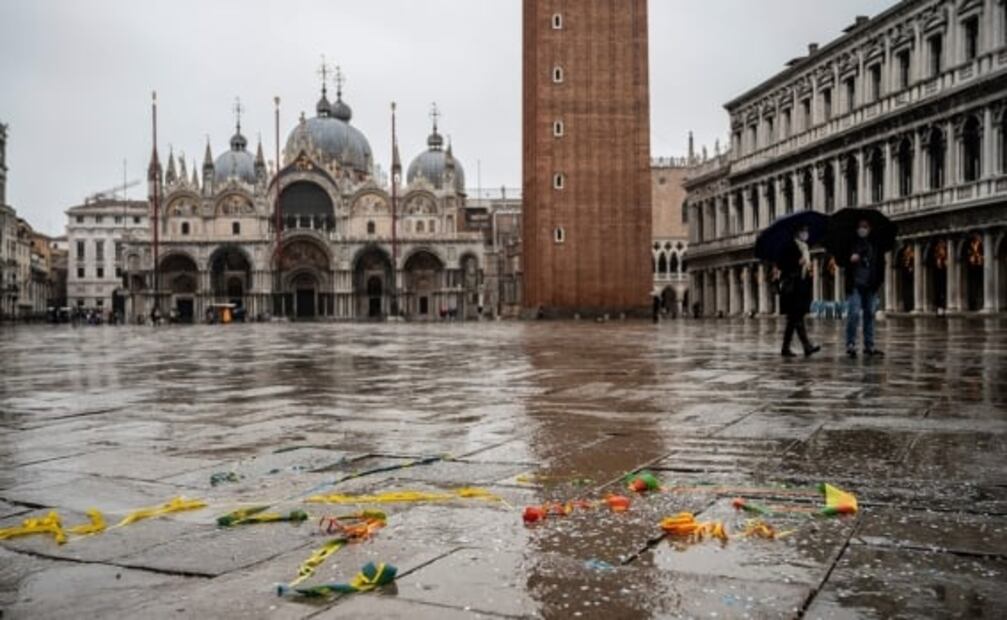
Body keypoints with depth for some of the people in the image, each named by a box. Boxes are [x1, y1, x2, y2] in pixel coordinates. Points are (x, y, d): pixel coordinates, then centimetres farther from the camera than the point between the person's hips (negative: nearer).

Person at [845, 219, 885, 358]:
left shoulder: (875, 245, 10)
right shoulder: (851, 243, 3)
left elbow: (881, 262, 12)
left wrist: (880, 280, 2)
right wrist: (850, 258, -18)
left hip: (870, 285, 4)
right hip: (855, 285, -3)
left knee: (870, 314, 7)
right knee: (854, 314, -11)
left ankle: (869, 345, 13)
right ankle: (851, 344, -6)